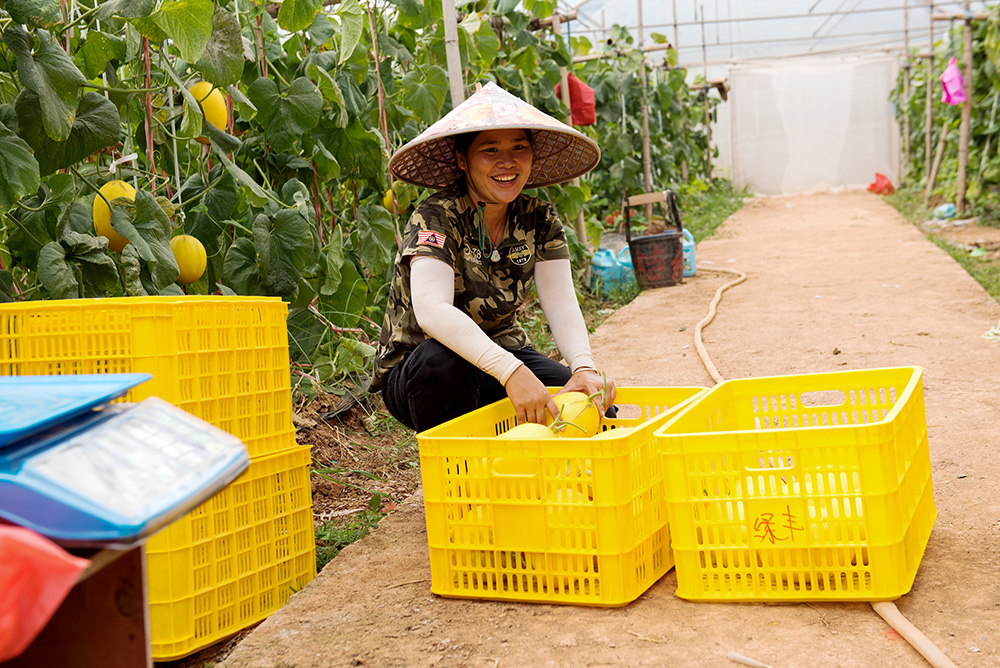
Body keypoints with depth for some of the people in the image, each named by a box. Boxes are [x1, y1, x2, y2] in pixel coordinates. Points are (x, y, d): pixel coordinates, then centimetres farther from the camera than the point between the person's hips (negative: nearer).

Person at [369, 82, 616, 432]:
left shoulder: (540, 220, -3)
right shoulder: (436, 217, -20)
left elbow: (561, 304, -14)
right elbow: (431, 310, -37)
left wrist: (584, 367, -35)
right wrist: (511, 371, -50)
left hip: (502, 356, 4)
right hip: (415, 374, -4)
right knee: (442, 361, -38)